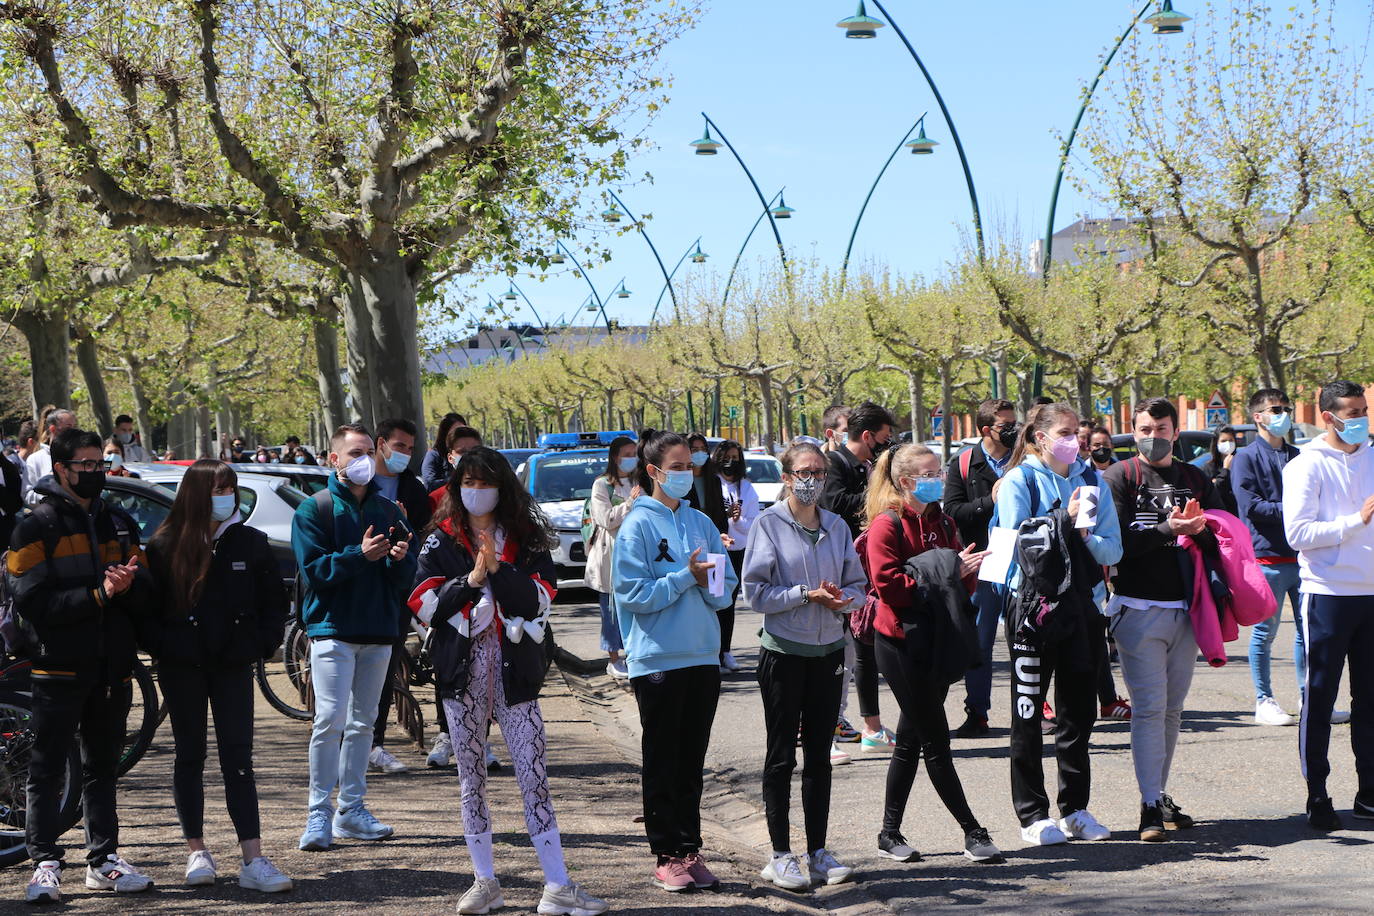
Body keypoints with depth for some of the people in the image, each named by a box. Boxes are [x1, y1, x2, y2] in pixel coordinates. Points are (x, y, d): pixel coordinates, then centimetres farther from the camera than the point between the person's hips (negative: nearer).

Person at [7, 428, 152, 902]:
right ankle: (45, 862, 1)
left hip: (112, 669, 5)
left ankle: (104, 859, 17)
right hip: (60, 668, -5)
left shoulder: (119, 523, 15)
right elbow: (32, 601, -12)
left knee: (102, 768, 12)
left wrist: (128, 585, -12)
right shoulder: (36, 528, -3)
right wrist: (98, 595, -18)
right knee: (47, 769, -2)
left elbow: (146, 593, 12)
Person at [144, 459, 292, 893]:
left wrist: (263, 644, -2)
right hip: (182, 669, 0)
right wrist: (163, 646, -11)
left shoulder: (250, 543, 3)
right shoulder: (164, 547, -2)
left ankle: (253, 861, -8)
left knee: (238, 759, -4)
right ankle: (197, 852, 18)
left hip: (233, 666, 1)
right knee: (190, 756, 9)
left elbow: (274, 601, 9)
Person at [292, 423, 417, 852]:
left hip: (379, 630, 5)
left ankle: (351, 808, 18)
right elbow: (313, 569, -12)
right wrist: (360, 554, -22)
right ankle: (319, 812, -6)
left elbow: (407, 576, 8)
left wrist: (399, 557, -14)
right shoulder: (314, 509, -2)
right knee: (330, 720, -11)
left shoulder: (388, 510, 11)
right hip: (332, 627, -5)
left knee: (362, 723, 10)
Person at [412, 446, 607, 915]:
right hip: (463, 668, 1)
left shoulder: (526, 539, 6)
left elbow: (540, 599, -6)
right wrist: (472, 578, -15)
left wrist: (497, 568, -17)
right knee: (471, 778, 8)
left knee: (534, 779, -4)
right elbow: (424, 604, -5)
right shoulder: (441, 542, 6)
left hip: (514, 669, -1)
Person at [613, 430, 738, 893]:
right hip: (657, 659, -5)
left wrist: (709, 582, -11)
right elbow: (633, 594, -13)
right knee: (662, 762, 4)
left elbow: (725, 591, 10)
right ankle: (666, 857, 10)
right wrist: (685, 577, -16)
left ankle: (690, 850, 17)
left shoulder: (701, 523, 9)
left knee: (692, 761, 10)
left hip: (703, 657, 5)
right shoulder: (638, 525, -7)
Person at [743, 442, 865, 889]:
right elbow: (756, 592, -11)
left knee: (820, 756, 9)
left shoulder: (837, 526, 8)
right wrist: (807, 593, -19)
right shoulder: (769, 525, -6)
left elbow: (858, 585, 11)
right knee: (781, 757, 2)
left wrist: (842, 598, -11)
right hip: (783, 652, -4)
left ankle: (818, 852, 16)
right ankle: (781, 856, 7)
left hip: (828, 651, 4)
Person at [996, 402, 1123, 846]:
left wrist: (1087, 534, -14)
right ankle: (1032, 814, 9)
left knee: (1078, 711, 10)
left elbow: (1113, 550, 5)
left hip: (1081, 606, 4)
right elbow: (1017, 545, -13)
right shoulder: (1019, 481, -3)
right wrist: (1064, 520, -19)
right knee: (1028, 715, 2)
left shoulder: (1091, 480, 10)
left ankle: (1075, 809, 20)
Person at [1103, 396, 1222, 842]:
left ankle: (1160, 794, 19)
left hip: (1185, 609, 4)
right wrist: (1168, 529, -20)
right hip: (1138, 608, -4)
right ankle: (1151, 806, -7)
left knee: (1173, 708, 9)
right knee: (1149, 707, -8)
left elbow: (1223, 535, 9)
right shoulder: (1119, 478, 0)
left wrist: (1198, 530, -12)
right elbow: (1115, 542, -11)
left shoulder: (1195, 479, 13)